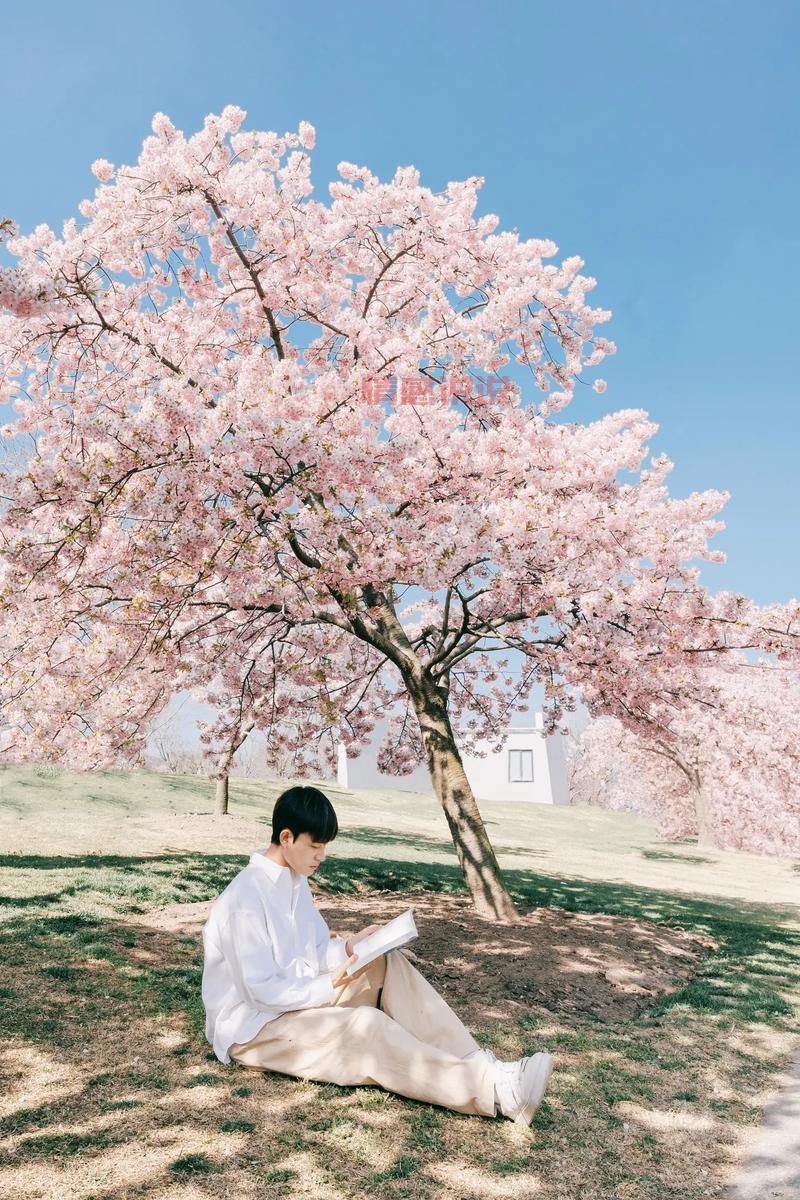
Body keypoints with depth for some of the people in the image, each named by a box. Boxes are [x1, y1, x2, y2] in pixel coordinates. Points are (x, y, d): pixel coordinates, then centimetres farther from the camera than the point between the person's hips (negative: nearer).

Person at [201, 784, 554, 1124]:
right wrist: (331, 986, -22)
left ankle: (474, 1063, -18)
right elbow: (261, 990, -24)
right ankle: (495, 1090, -36)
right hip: (253, 1027, -9)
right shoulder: (247, 896, -23)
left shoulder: (295, 880, 6)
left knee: (388, 963, -8)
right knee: (367, 1025, -31)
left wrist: (350, 947, -10)